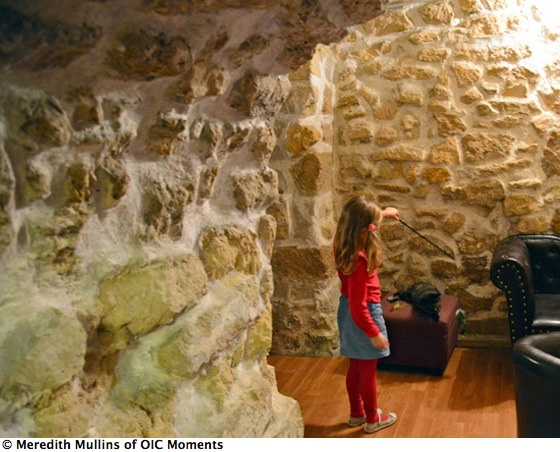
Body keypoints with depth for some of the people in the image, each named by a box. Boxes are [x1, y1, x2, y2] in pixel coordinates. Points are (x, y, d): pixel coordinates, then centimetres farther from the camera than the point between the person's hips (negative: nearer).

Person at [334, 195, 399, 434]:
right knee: (368, 370, 10)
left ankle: (356, 413, 37)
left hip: (346, 311, 9)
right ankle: (372, 419, 28)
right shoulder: (359, 260, -31)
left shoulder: (344, 245, -5)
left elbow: (361, 222, 21)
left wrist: (382, 213, 31)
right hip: (364, 314, -8)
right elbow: (358, 305, -27)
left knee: (355, 366, 22)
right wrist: (374, 333, -19)